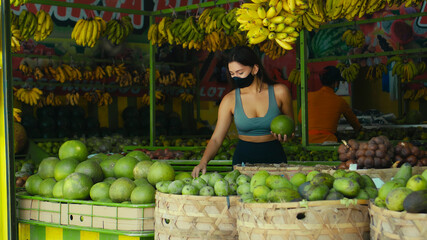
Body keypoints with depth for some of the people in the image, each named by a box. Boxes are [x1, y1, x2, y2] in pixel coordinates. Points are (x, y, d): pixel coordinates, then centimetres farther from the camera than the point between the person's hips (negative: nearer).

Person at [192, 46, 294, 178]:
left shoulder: (279, 92, -3)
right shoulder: (230, 100, -2)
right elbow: (216, 139, -3)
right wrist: (203, 162, -19)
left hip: (274, 157, 0)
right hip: (243, 157, 0)